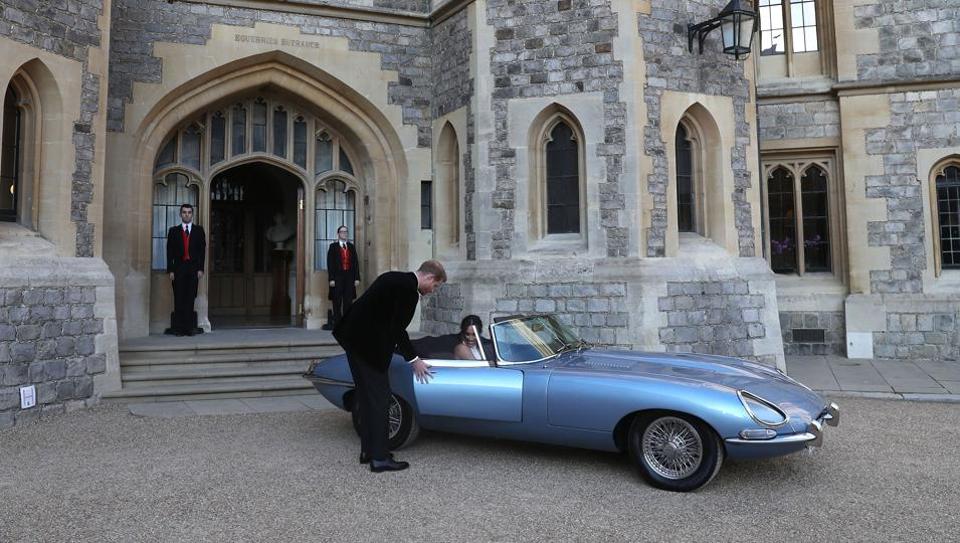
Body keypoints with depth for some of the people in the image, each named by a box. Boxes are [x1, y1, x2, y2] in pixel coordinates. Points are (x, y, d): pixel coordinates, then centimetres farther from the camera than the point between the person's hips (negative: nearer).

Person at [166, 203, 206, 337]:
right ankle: (178, 328, 2)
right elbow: (170, 251, 6)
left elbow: (202, 250, 5)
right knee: (179, 299, -1)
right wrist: (170, 270, -3)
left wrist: (200, 268, -4)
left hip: (193, 268, 0)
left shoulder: (199, 230, 10)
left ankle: (189, 327, 1)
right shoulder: (173, 230, 10)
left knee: (190, 299, -1)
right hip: (178, 268, 0)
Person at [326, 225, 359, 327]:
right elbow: (330, 263, -2)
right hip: (337, 277, -3)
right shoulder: (333, 246, 4)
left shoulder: (351, 247, 14)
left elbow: (356, 263, 11)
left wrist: (357, 278, 2)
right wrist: (331, 279, -10)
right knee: (337, 302, 0)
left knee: (348, 301, 3)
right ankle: (337, 322, 4)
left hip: (349, 277, 3)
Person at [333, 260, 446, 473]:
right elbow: (397, 328, -14)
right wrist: (414, 360, -4)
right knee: (378, 398, -3)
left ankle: (368, 450, 24)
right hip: (368, 343, -10)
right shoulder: (409, 288, -15)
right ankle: (379, 458, 3)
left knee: (366, 395, 16)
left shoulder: (396, 279, 14)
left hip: (354, 336, 10)